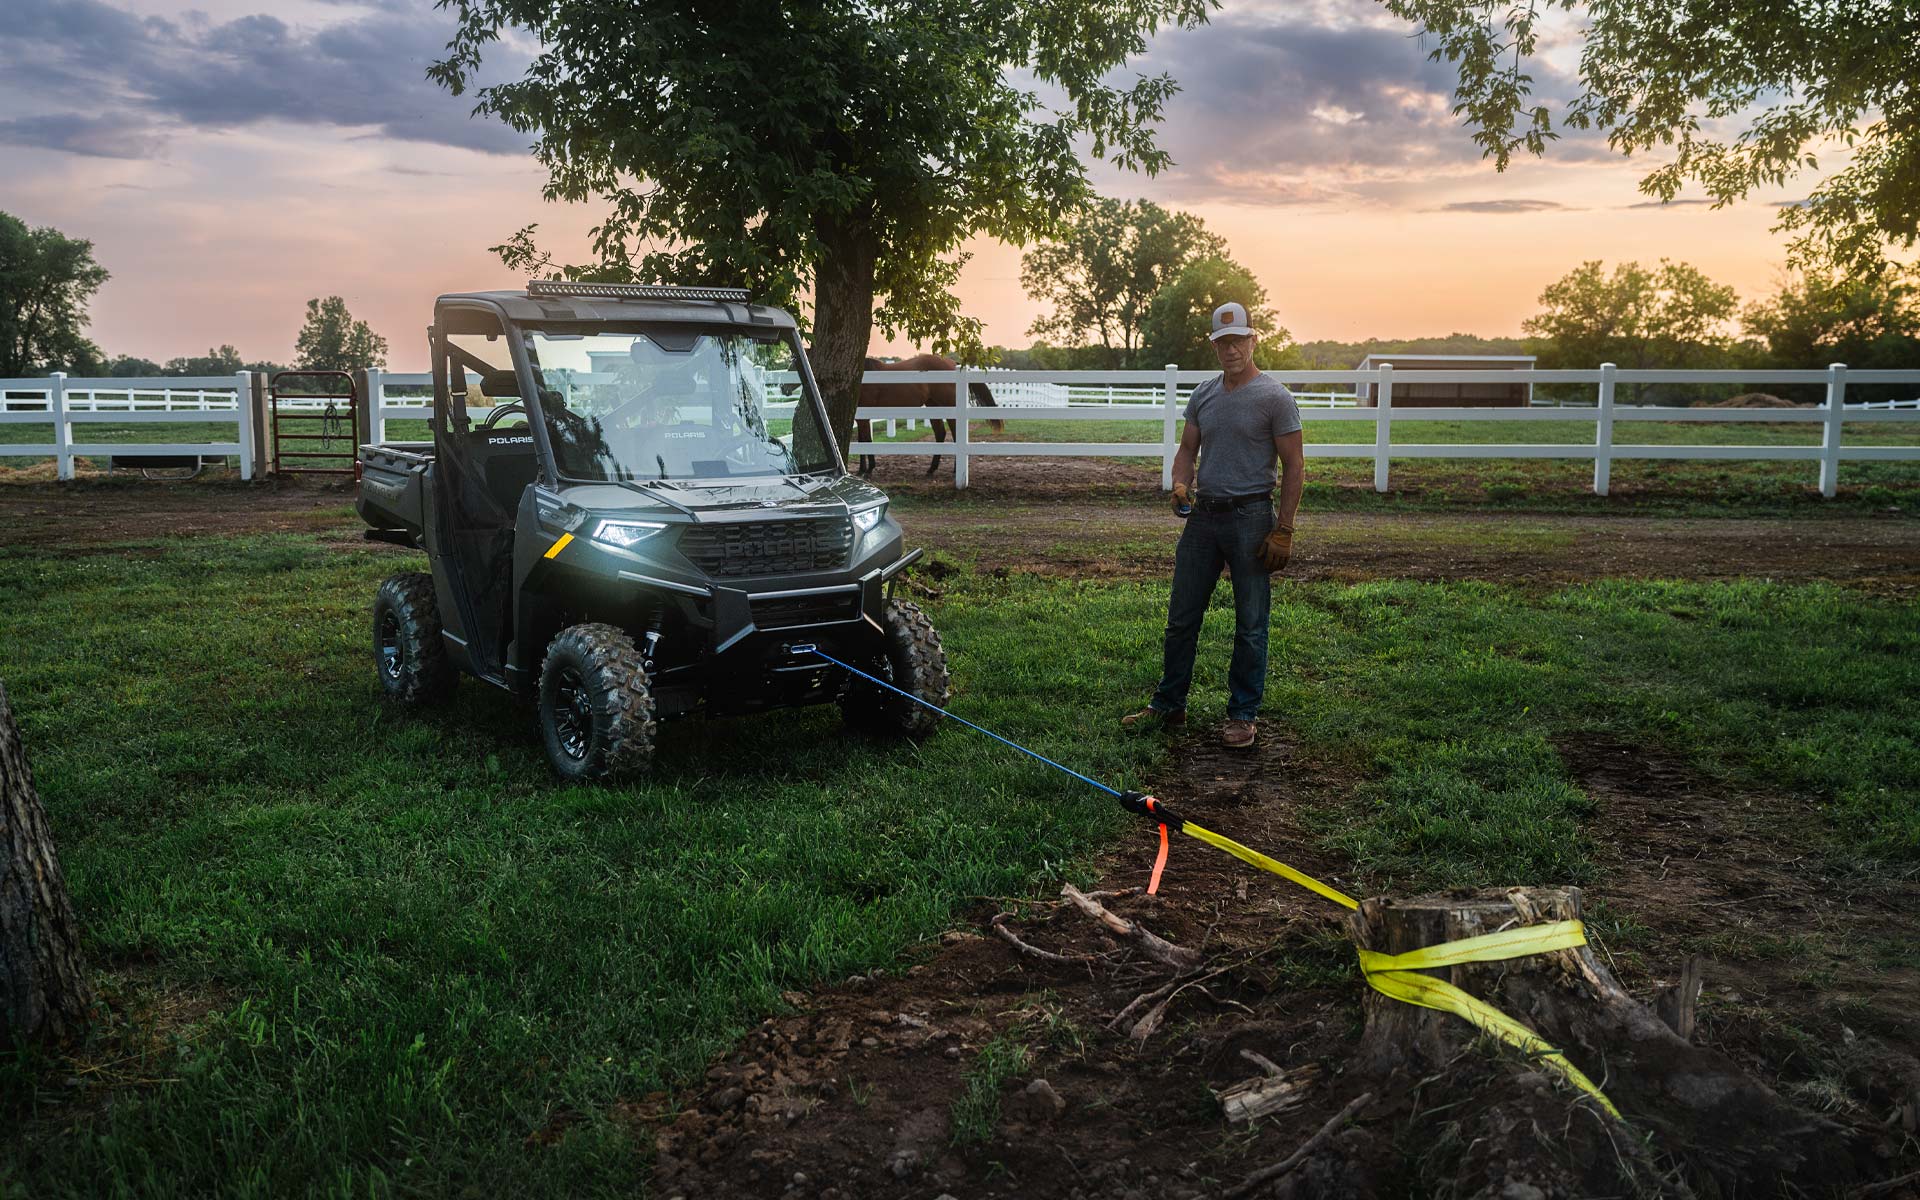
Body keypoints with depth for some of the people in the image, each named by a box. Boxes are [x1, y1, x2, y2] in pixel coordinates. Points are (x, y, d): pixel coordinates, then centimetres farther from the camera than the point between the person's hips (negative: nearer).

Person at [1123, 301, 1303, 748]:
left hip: (1250, 518, -6)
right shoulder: (1203, 395, 10)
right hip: (1202, 515, 6)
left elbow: (1292, 465, -8)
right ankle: (1169, 705, 22)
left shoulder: (1274, 397, -8)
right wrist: (1181, 485, -7)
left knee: (1250, 625, 3)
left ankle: (1243, 714, 14)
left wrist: (1283, 531, -13)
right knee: (1181, 618, 11)